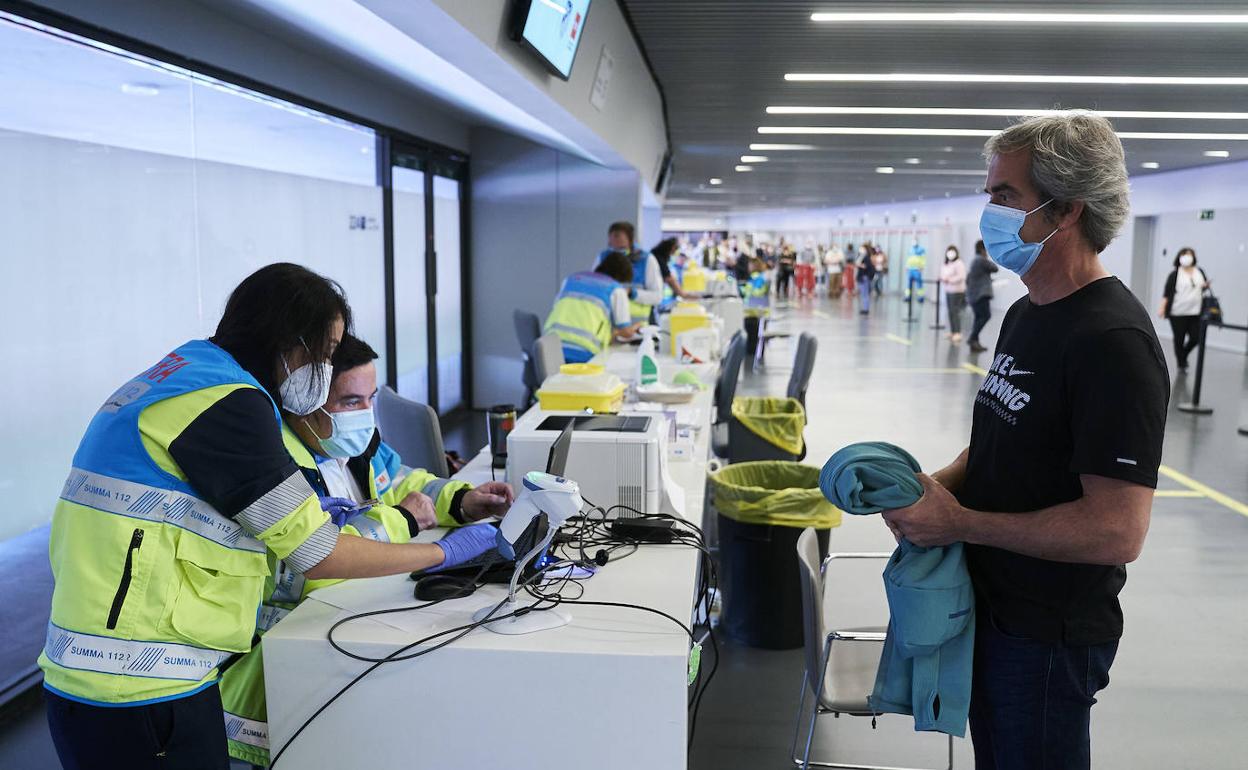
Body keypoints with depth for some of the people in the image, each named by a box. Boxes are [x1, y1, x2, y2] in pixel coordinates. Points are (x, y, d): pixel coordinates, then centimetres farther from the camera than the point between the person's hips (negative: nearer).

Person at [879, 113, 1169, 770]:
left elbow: (1117, 531, -28)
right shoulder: (1025, 314, 7)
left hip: (1050, 638, -8)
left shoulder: (1113, 341, -23)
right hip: (991, 607, 9)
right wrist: (937, 487, -3)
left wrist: (958, 522, -22)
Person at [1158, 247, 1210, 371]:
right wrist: (1162, 308, -15)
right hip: (1178, 313, -4)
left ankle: (1184, 355, 29)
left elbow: (1205, 285, 23)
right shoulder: (1175, 274, -3)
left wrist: (1206, 285, -2)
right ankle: (1181, 364, 17)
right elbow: (1167, 293, -6)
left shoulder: (1200, 272, 10)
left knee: (1195, 338, 1)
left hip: (1195, 313, 4)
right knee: (1179, 339, 3)